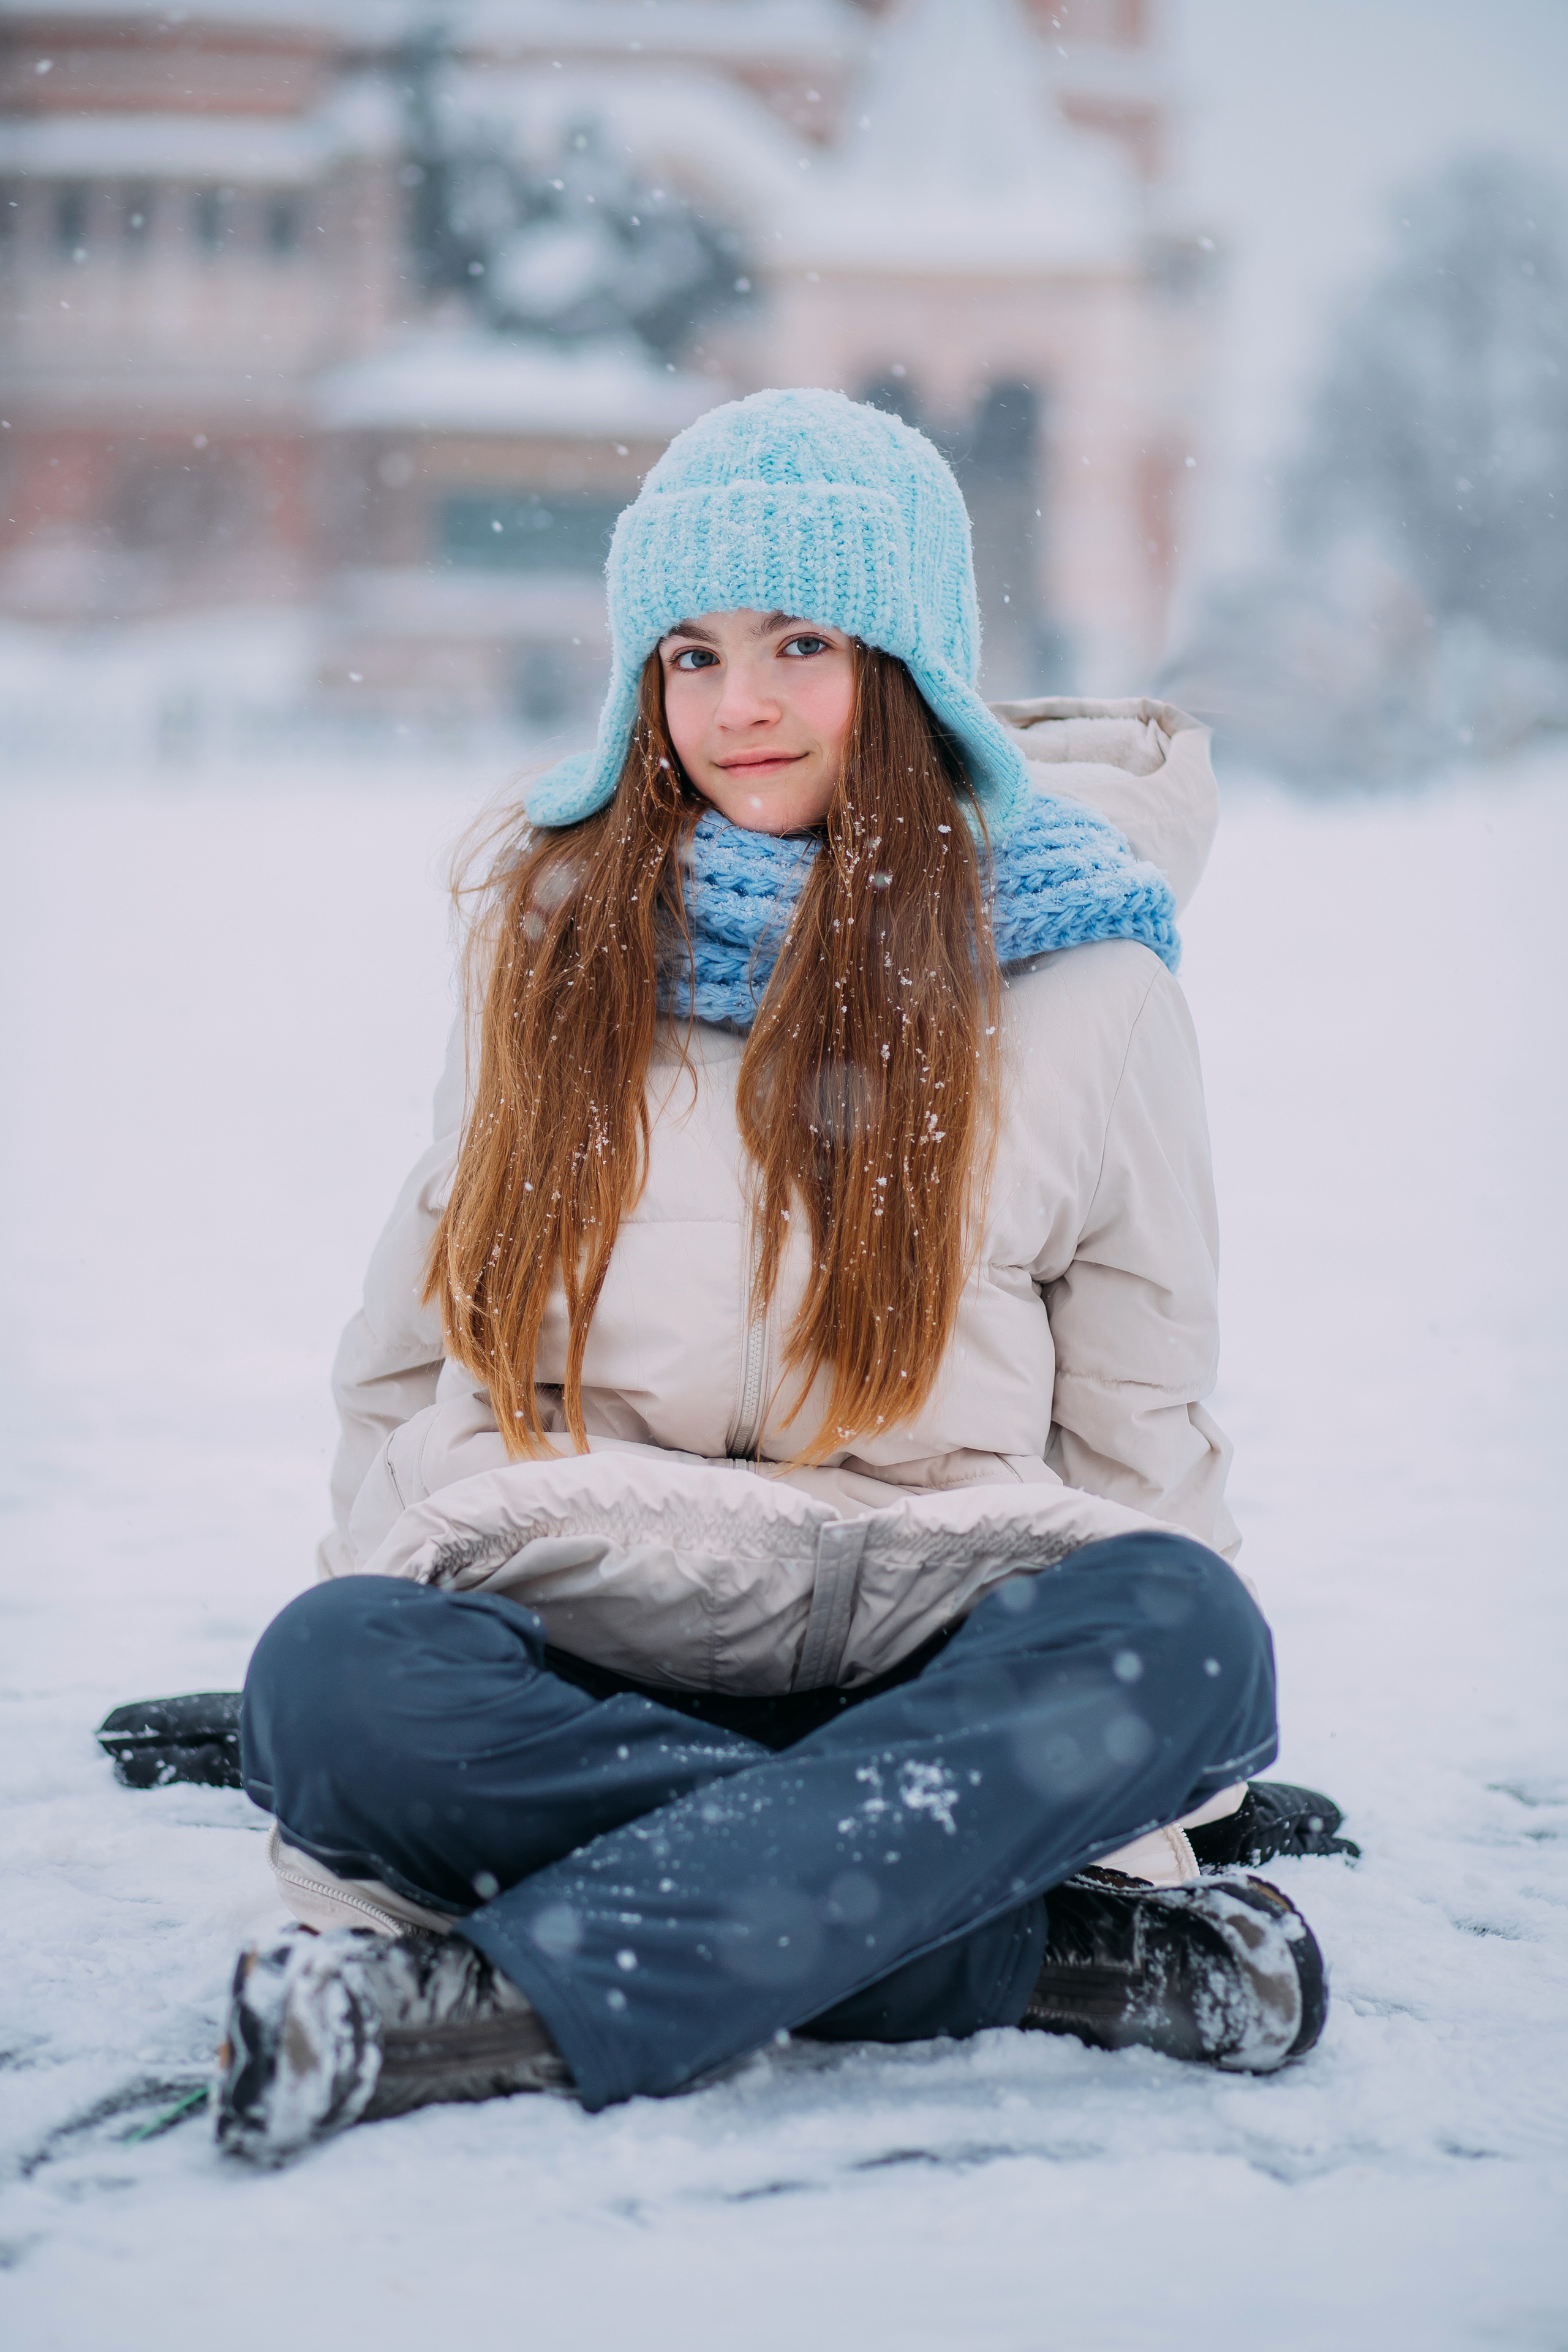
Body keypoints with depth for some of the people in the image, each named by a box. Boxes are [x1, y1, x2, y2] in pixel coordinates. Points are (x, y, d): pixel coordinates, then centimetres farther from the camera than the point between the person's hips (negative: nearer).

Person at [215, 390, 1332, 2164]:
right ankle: (1071, 1948, -29)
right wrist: (396, 1596, 2)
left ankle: (505, 2005, -39)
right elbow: (416, 1345, 19)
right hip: (568, 1644, 1)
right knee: (329, 1675, -32)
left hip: (927, 1666, -1)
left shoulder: (1078, 986, 8)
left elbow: (1137, 1421, 9)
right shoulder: (556, 932, 14)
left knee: (1191, 1627, -32)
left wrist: (1121, 1767, -6)